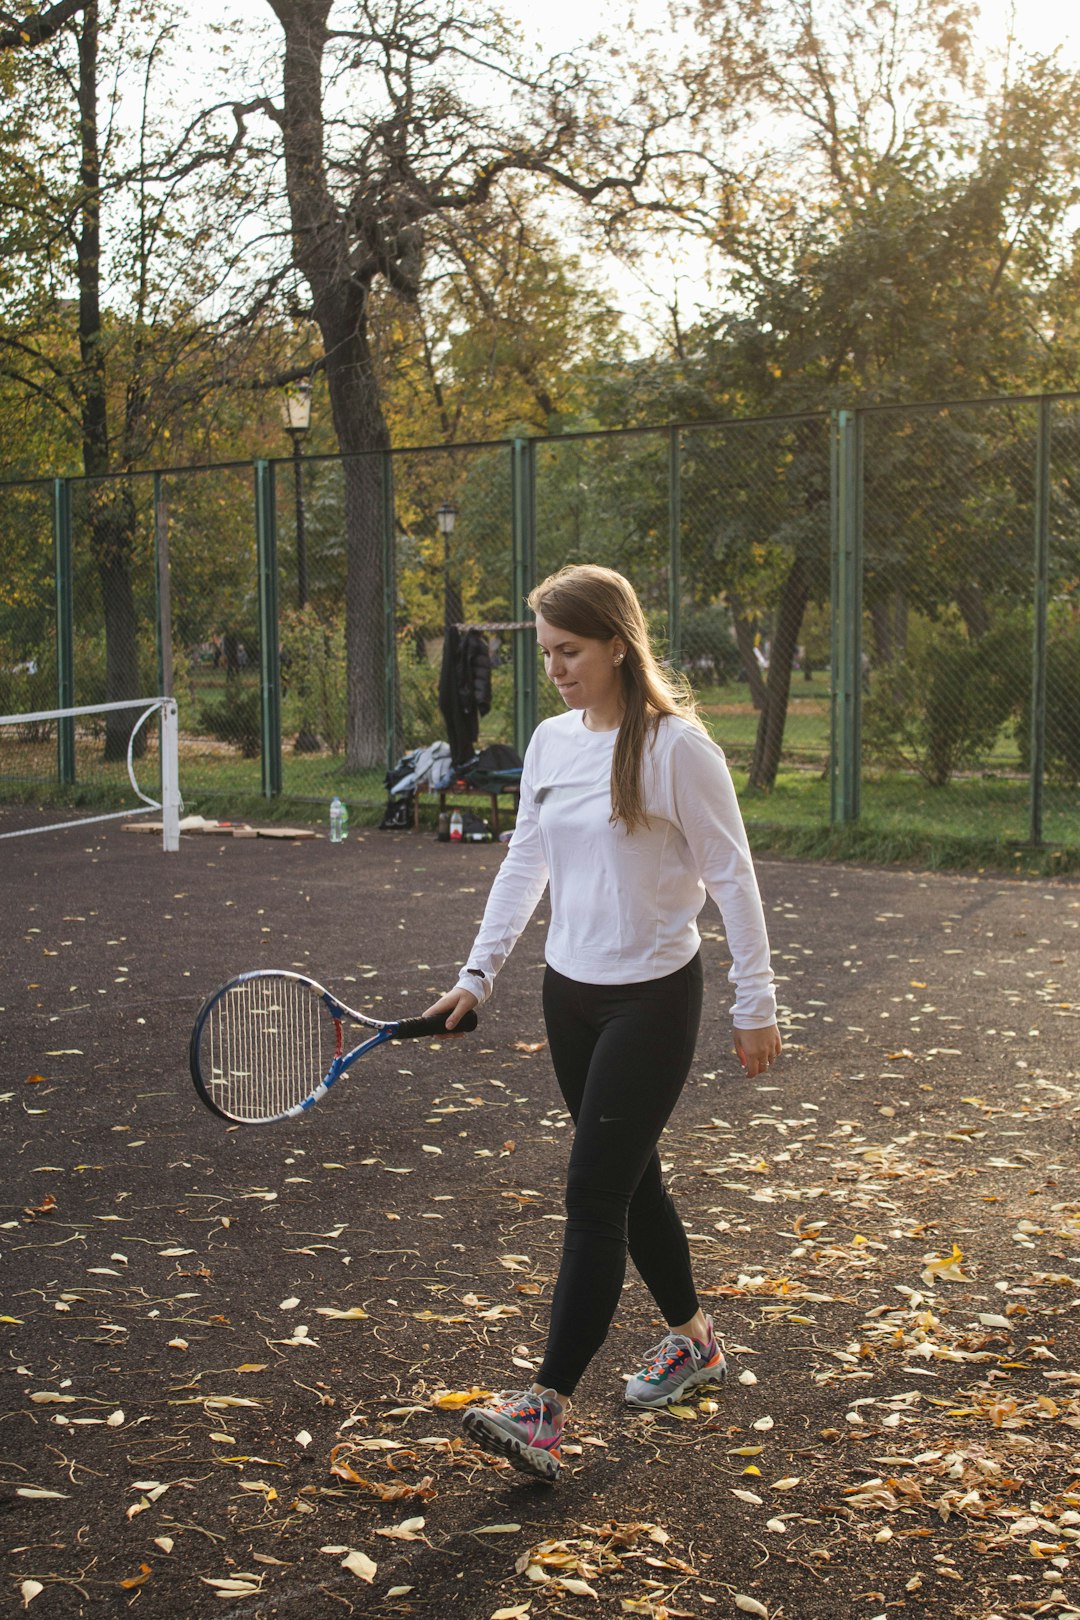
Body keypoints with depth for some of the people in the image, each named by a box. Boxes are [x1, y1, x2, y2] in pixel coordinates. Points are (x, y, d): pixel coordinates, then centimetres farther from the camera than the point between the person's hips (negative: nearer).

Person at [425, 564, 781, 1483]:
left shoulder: (677, 745, -14)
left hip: (653, 996, -7)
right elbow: (523, 864, 13)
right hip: (571, 993, 7)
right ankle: (692, 1339, 37)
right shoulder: (550, 743, 6)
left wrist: (755, 1004, -10)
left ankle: (547, 1412, -5)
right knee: (629, 1177, 17)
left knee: (594, 1191, -9)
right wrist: (477, 975, 8)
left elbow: (731, 876, -11)